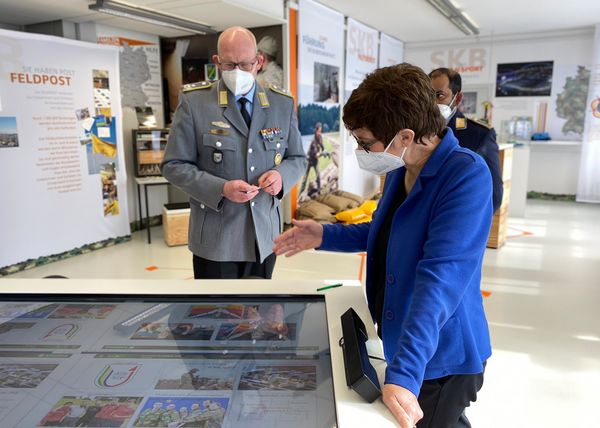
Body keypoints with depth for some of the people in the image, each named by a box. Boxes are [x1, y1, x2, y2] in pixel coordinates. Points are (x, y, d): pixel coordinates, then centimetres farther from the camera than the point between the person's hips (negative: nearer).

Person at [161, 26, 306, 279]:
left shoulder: (283, 104, 3)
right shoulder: (194, 101, -6)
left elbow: (297, 159, 11)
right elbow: (173, 165, -5)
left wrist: (281, 175, -13)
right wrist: (221, 189, -20)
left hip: (264, 234, 3)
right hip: (216, 237, -3)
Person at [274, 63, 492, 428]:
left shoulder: (466, 176, -27)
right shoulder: (399, 170, -1)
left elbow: (441, 277, -37)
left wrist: (404, 371, -42)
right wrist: (326, 235, 3)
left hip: (441, 357, -7)